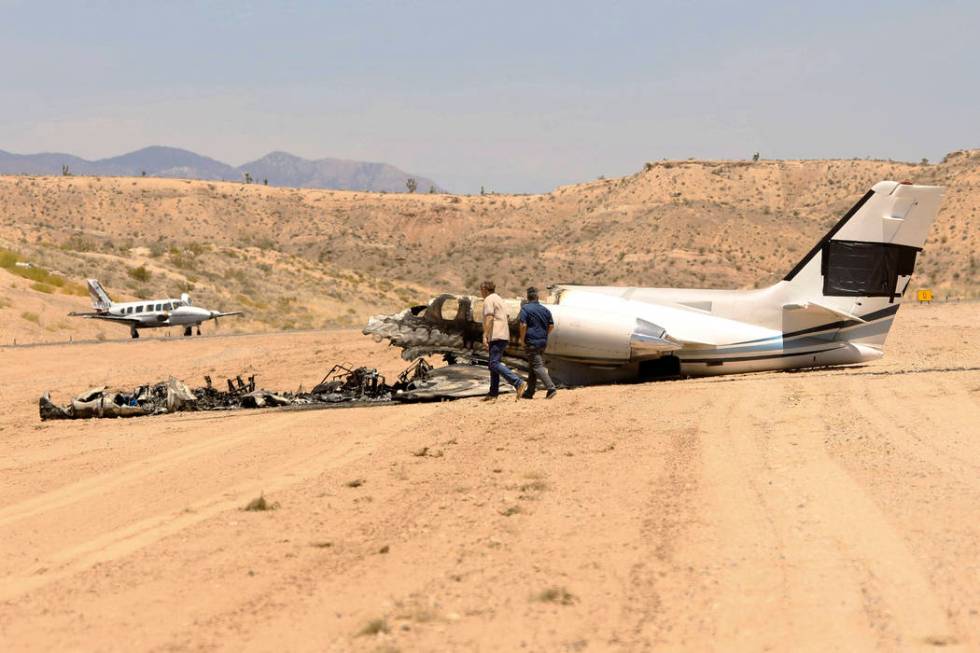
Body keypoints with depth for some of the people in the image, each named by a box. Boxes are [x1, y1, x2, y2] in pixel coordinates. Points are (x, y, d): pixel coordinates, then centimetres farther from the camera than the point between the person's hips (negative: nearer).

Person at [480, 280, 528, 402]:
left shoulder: (488, 300, -6)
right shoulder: (499, 299, 23)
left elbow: (489, 318, -17)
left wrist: (485, 336, -21)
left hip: (496, 337, -10)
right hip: (504, 336, 10)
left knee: (495, 364, -17)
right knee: (494, 365, 13)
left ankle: (519, 383, -28)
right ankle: (493, 393, 13)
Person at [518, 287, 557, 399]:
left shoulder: (525, 309, -9)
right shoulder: (545, 310, 9)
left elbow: (523, 325, -17)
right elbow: (551, 326, 9)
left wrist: (522, 340, -5)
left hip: (532, 342, -7)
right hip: (543, 342, 7)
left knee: (538, 367, -9)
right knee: (533, 366, 16)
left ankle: (551, 388, -23)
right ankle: (529, 392, 20)